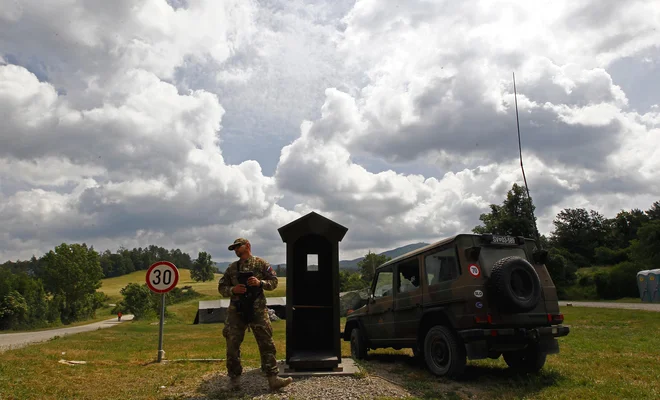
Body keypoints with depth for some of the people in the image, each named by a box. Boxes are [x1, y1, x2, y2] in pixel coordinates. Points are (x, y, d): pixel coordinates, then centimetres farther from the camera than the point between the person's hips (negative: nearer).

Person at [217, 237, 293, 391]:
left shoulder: (261, 263, 5)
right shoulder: (231, 268, 12)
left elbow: (274, 282, 3)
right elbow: (221, 287, 11)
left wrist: (260, 282, -16)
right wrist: (232, 290, -10)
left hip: (258, 310, -2)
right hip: (236, 311, 3)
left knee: (266, 343, -5)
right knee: (232, 345, 5)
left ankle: (273, 378, -2)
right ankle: (234, 379, 19)